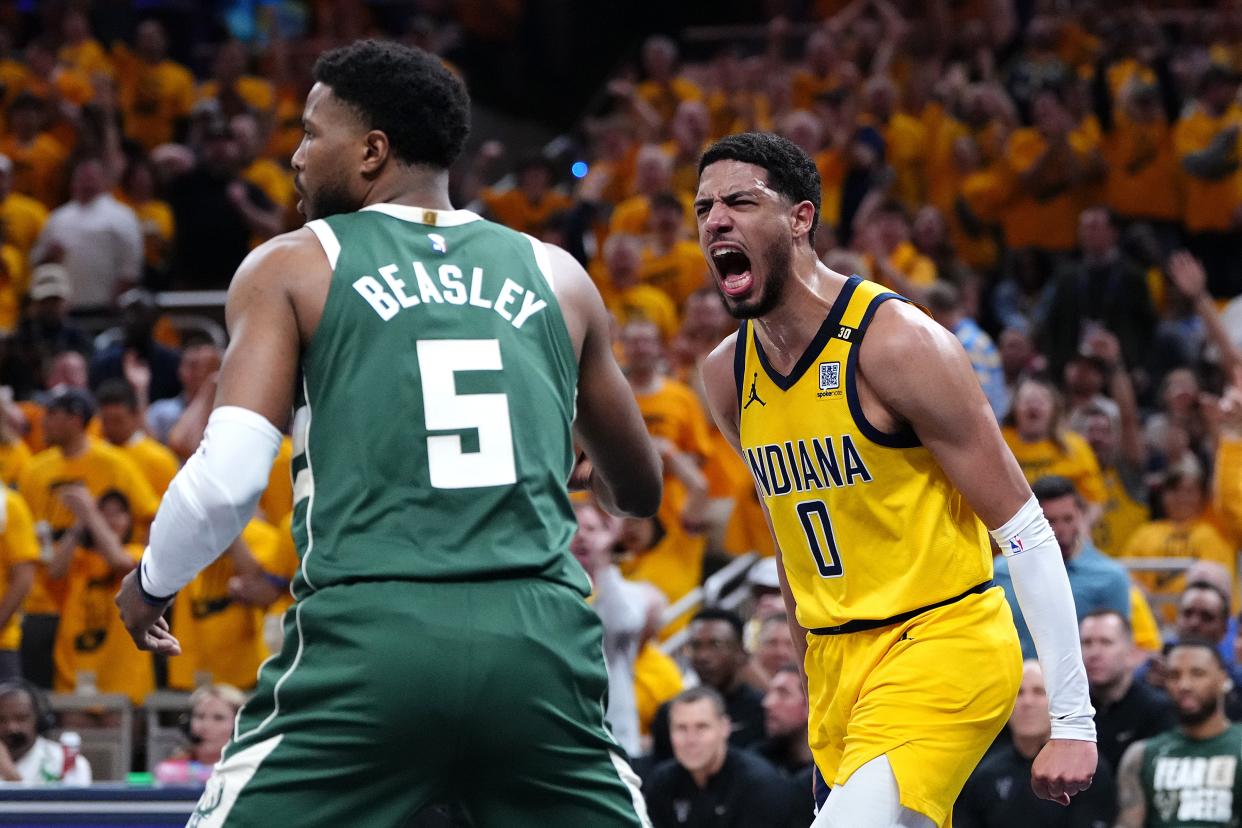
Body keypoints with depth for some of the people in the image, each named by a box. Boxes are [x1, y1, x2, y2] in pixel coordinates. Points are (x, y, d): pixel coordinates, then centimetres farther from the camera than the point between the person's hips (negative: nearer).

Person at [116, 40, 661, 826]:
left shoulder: (291, 266, 9)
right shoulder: (555, 275, 18)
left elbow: (228, 477, -3)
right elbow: (641, 491, 28)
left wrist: (153, 583, 16)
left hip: (370, 638, -3)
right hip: (538, 637, 3)